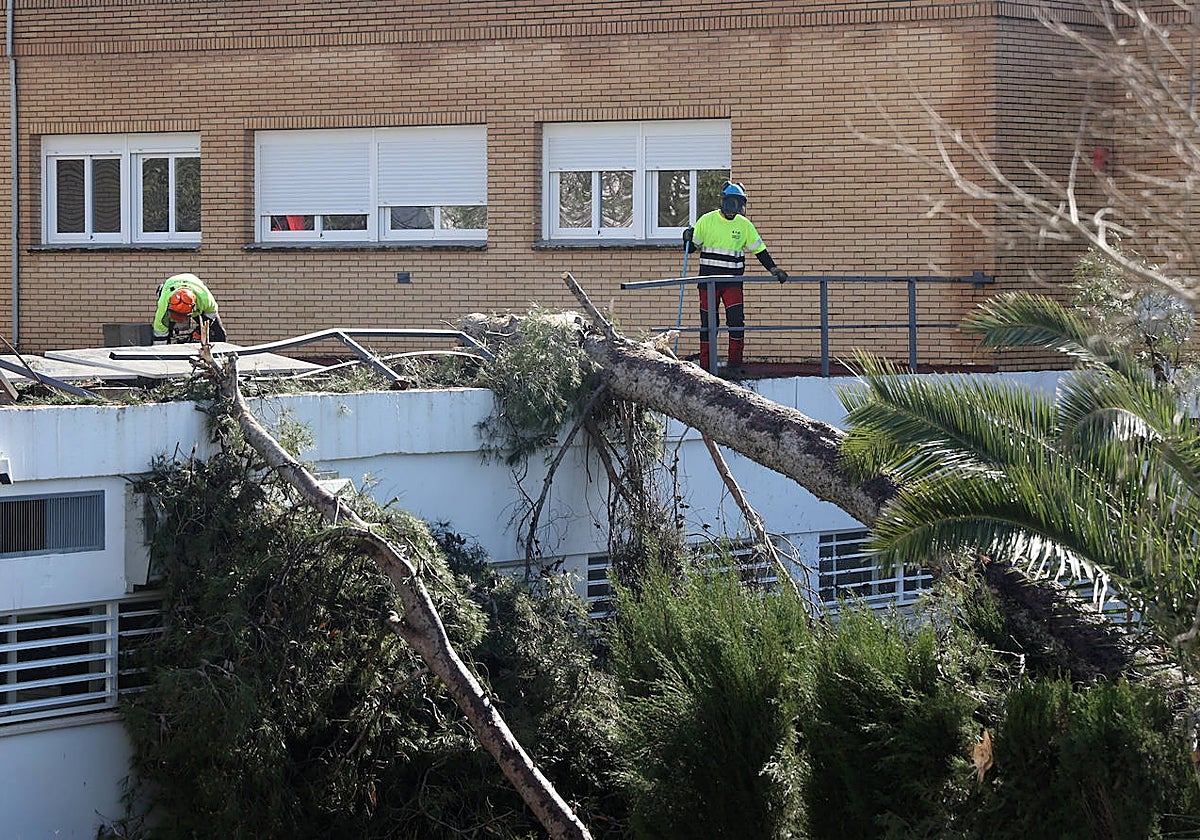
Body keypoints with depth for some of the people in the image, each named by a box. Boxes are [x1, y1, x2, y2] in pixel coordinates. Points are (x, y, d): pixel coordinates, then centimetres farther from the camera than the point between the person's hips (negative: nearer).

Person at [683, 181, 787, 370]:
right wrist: (688, 239, -15)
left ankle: (735, 364, -4)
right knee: (709, 322, 2)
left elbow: (759, 250, 11)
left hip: (733, 281, 1)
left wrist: (774, 269, 1)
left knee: (736, 320, -12)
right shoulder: (707, 221, 1)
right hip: (708, 278, -1)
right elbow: (691, 248, 7)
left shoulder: (744, 225, 6)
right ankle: (705, 364, 11)